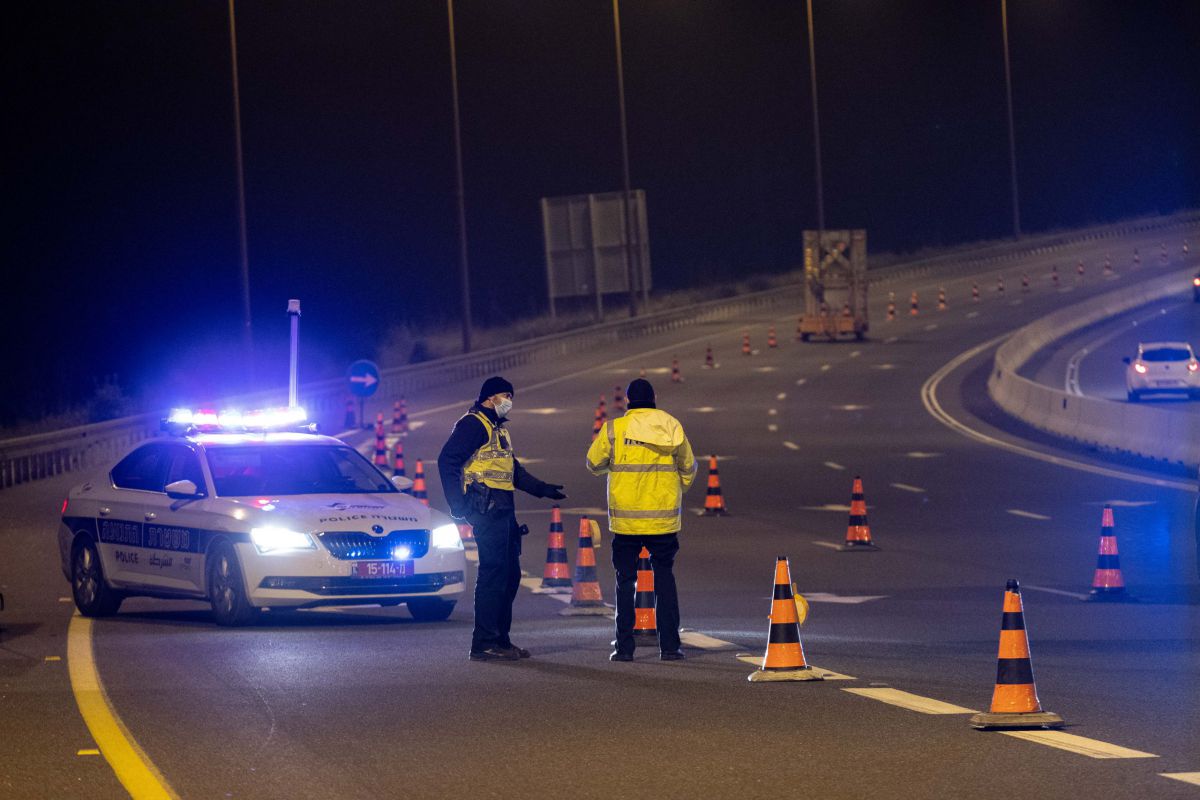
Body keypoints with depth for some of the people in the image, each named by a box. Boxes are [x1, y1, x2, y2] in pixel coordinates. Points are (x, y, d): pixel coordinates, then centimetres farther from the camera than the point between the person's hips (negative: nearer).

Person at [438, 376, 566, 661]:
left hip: (503, 510, 10)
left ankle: (500, 638, 18)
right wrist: (457, 504, -20)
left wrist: (542, 488, 29)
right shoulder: (473, 424, -7)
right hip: (487, 508, -10)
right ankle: (484, 644, -12)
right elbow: (447, 460, -15)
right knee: (493, 573, -12)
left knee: (510, 574, 11)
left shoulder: (498, 429, 24)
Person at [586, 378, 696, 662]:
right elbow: (688, 468, 9)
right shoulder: (672, 427, 1)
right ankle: (669, 646, 7)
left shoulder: (614, 429, -5)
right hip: (664, 518, 1)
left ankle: (624, 646, 5)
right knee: (664, 579, 10)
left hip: (626, 520, -1)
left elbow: (594, 464, 4)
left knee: (625, 581, 7)